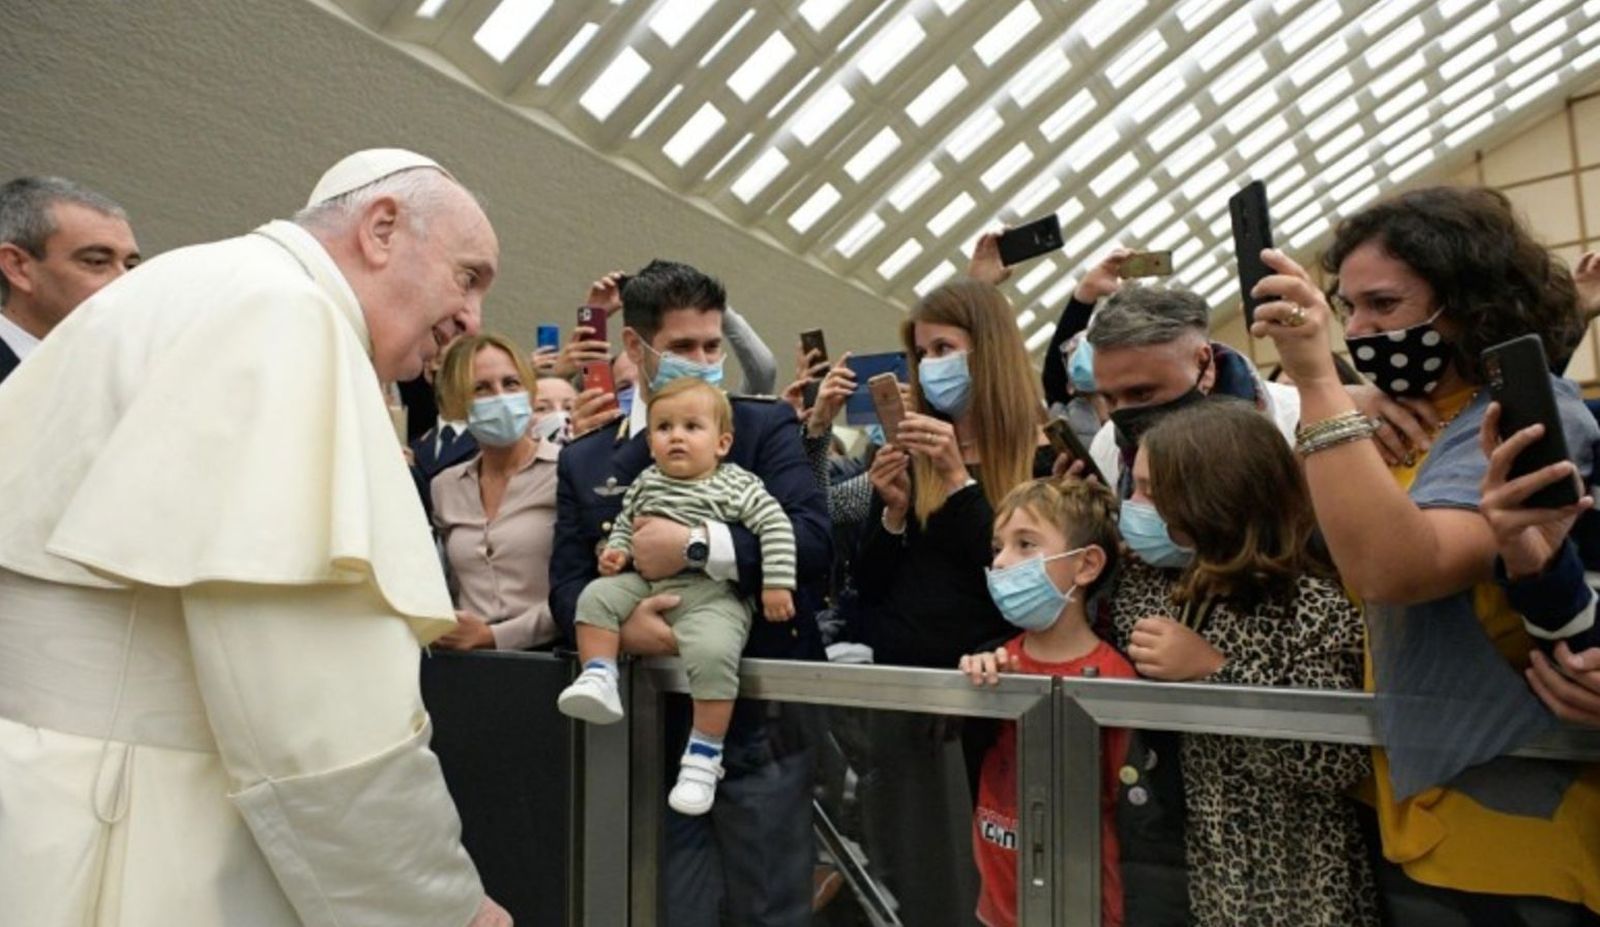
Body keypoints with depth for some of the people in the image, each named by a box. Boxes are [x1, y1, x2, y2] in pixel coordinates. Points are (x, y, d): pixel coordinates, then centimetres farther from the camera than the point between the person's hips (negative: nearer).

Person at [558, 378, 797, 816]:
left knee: (713, 652, -29)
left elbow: (776, 525, -9)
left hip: (709, 594, -5)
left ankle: (704, 757, -15)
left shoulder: (736, 485, -4)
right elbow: (624, 523, 25)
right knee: (596, 595, -11)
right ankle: (599, 680, -9)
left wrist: (776, 583, -15)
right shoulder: (645, 484, 12)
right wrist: (617, 549, 4)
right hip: (646, 585, 6)